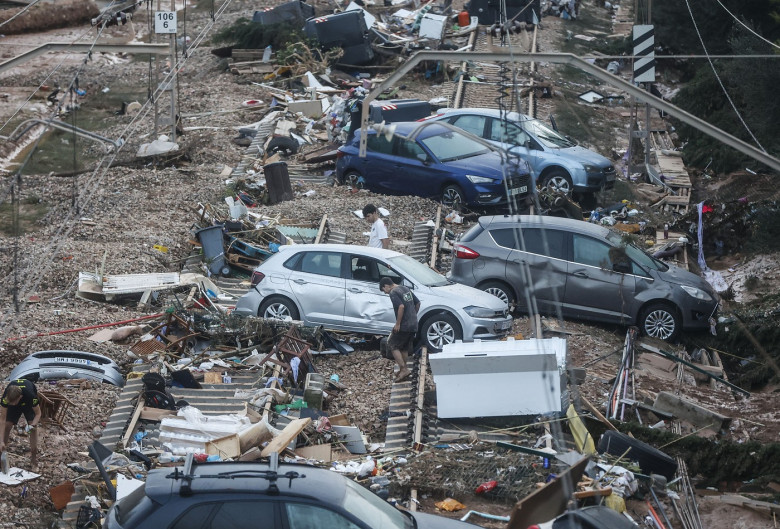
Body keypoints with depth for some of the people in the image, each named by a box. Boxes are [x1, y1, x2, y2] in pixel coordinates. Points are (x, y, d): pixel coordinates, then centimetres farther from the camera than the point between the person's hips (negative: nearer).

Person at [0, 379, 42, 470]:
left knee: (33, 428, -14)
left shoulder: (30, 395, -44)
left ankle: (34, 460, -7)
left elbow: (38, 413, -25)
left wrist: (33, 425, -45)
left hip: (29, 403, -1)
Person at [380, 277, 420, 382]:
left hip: (403, 326, -8)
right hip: (413, 325, 8)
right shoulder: (406, 289, 15)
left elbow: (401, 306, -25)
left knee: (392, 345, 2)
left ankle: (404, 369, -5)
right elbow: (417, 303, 18)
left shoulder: (393, 293, -12)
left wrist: (398, 323, -19)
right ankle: (403, 370, 21)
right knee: (405, 348, 17)